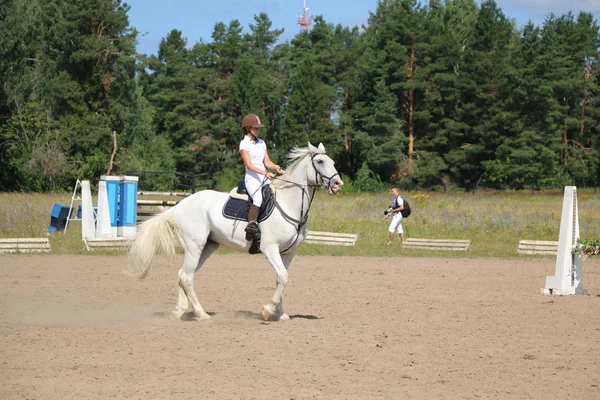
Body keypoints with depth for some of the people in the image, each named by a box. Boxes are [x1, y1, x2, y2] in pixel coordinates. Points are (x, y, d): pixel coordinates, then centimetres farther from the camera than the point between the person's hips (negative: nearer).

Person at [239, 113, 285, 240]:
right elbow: (249, 165, -12)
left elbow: (267, 161, 16)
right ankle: (251, 225, -38)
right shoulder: (244, 144, -3)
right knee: (258, 198, -34)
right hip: (252, 179, -7)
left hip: (264, 178, 7)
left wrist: (276, 167, -7)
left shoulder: (261, 142, 18)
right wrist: (265, 173, -24)